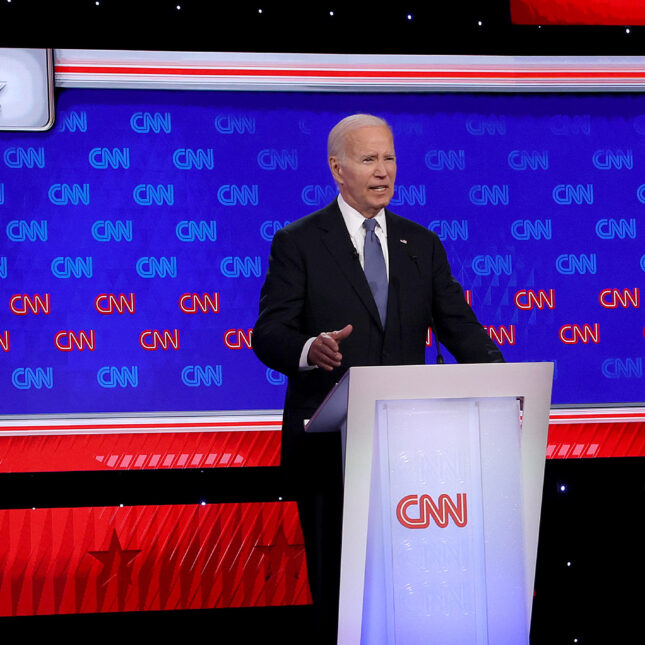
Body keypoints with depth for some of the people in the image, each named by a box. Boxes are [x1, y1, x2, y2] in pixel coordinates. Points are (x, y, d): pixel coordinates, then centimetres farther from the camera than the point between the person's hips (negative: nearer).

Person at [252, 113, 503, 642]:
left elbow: (459, 326, 7)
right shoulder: (297, 243, 1)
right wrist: (311, 349, -30)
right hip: (329, 440, -3)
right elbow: (269, 334, -7)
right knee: (336, 575, 2)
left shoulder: (423, 244, 13)